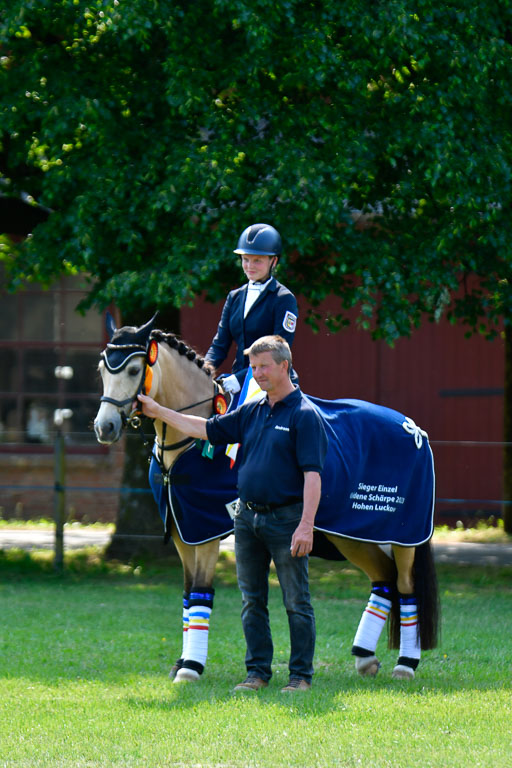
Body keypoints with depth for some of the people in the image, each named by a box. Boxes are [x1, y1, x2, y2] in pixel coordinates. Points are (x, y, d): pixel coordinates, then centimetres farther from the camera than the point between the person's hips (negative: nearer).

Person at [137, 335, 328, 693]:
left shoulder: (304, 414, -10)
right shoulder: (252, 411, 11)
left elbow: (312, 474, -16)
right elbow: (209, 429, 20)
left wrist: (306, 526, -23)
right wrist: (160, 412, 18)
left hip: (286, 519, -7)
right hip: (248, 517, 7)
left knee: (297, 602, -1)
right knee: (252, 601, 10)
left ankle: (301, 675, 4)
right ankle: (258, 671, 17)